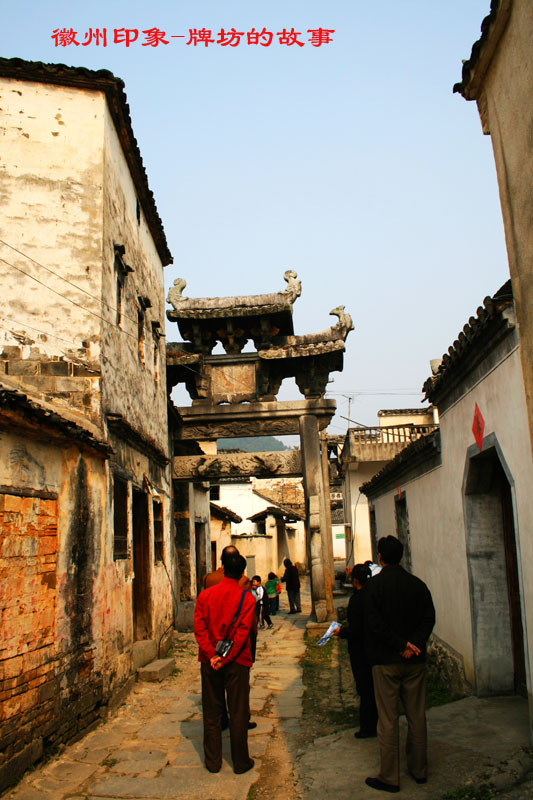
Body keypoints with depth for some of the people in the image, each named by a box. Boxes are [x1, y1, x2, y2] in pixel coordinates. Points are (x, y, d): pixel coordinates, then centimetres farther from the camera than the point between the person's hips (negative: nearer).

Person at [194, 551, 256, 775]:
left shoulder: (205, 595, -1)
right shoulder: (246, 597, -8)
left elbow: (199, 628, -8)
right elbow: (243, 631, -14)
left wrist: (212, 655, -11)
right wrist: (226, 657, -13)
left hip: (210, 662, 2)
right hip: (237, 662, -2)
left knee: (211, 714, 12)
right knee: (238, 714, 8)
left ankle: (213, 761, 20)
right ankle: (240, 762, 16)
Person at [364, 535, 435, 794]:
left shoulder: (373, 585, -8)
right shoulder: (417, 584, 3)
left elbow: (374, 623, -15)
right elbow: (429, 618, -2)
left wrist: (401, 644, -13)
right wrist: (414, 644, -10)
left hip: (386, 661, -4)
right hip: (415, 660, 4)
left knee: (387, 720, 3)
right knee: (417, 716, 14)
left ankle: (389, 777, 9)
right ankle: (419, 770, 24)